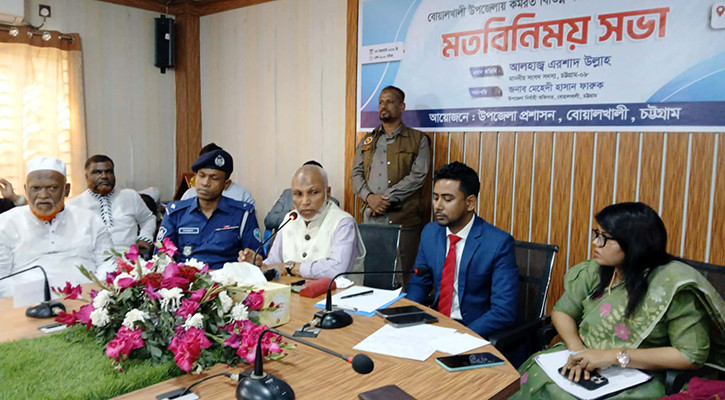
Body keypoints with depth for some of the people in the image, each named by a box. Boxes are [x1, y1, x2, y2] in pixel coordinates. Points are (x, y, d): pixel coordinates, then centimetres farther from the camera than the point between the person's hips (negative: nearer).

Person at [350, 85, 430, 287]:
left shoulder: (418, 140, 5)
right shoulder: (367, 141, 18)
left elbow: (418, 175, -6)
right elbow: (356, 173, 11)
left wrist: (386, 198, -12)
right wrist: (369, 197, -8)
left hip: (404, 219, -4)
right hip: (371, 218, 4)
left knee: (403, 277, -3)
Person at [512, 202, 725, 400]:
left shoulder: (672, 285, -16)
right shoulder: (595, 270, -1)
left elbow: (693, 355, -15)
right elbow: (562, 312, 6)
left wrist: (615, 356, -19)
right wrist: (576, 349, -13)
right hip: (586, 365, 5)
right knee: (531, 383, -20)